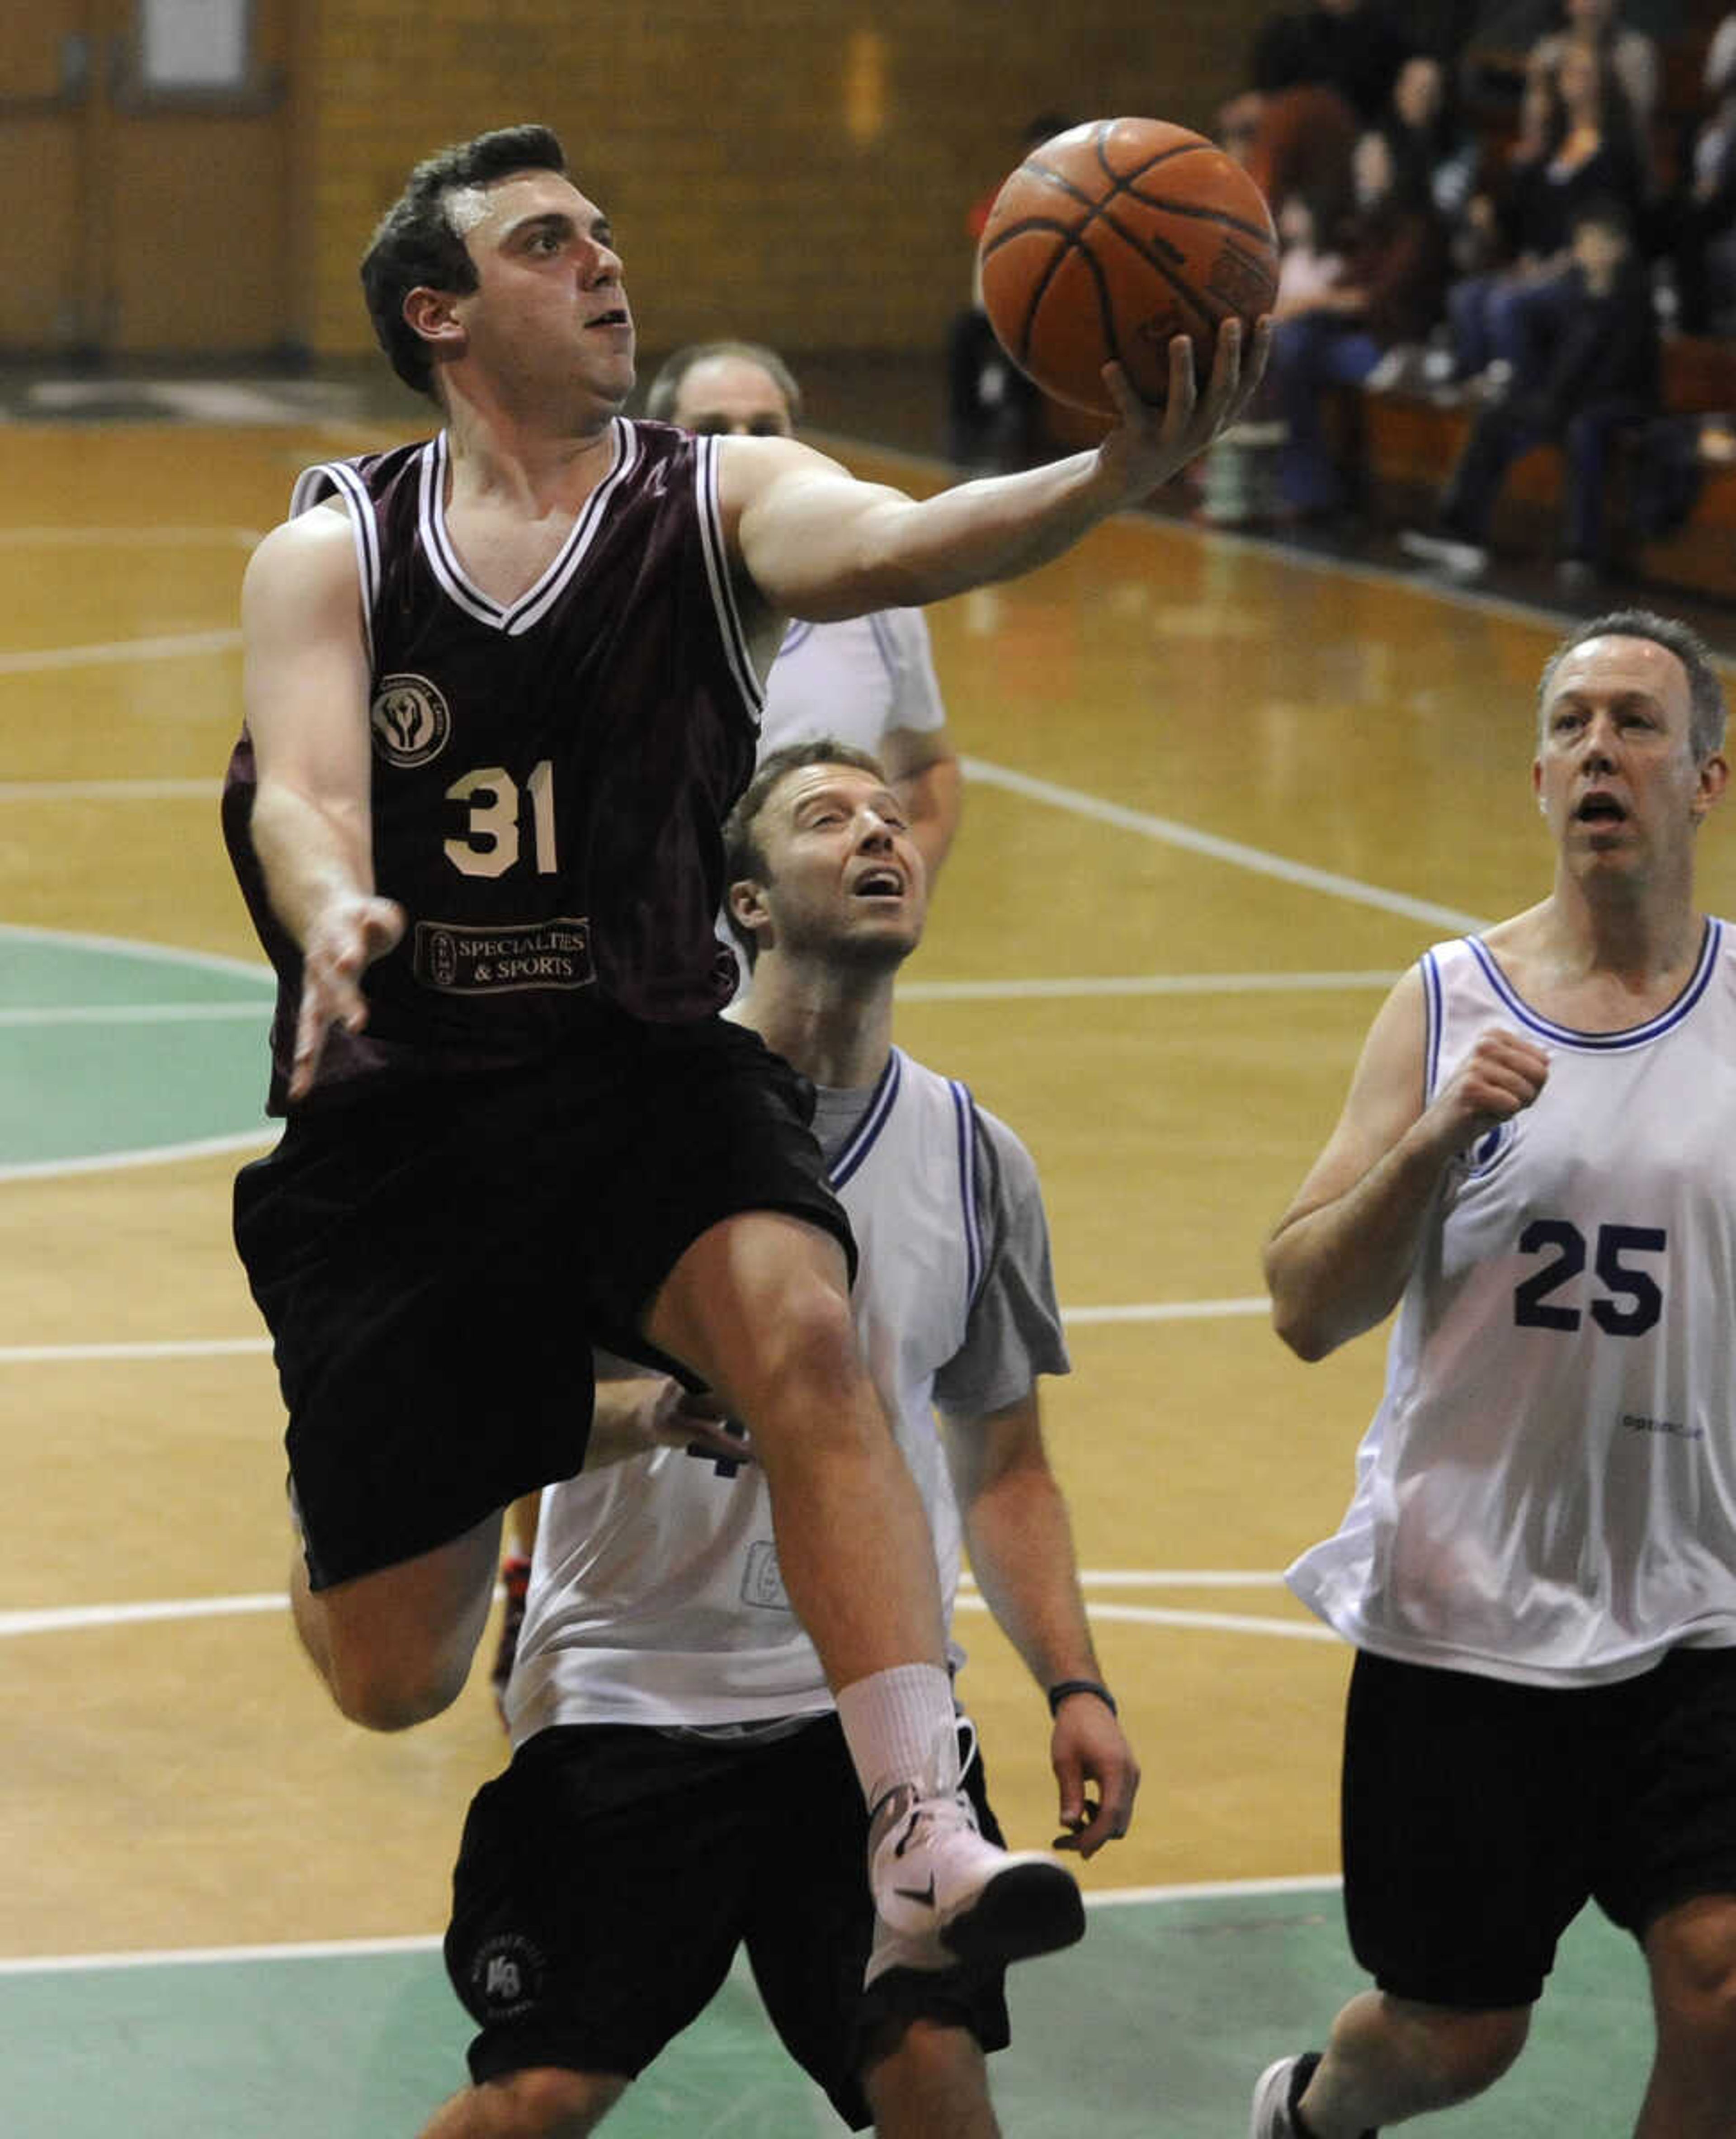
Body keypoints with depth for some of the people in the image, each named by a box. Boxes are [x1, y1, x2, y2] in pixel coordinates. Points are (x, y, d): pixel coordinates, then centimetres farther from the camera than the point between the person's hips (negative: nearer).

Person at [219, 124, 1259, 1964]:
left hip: (650, 1079, 0)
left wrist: (1111, 480, -43)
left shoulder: (720, 500, 0)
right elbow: (302, 791, -15)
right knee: (393, 1684, 5)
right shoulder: (330, 554, 1)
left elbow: (887, 542, -21)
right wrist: (335, 922, -40)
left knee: (803, 1334, -34)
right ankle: (349, 1519, 43)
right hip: (399, 1122, 0)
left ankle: (926, 1839, -35)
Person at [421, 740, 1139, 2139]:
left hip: (870, 1709, 3)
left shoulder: (975, 1158, 8)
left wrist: (1075, 1686, 4)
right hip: (629, 1697, -3)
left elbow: (1004, 1468, 17)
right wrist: (644, 1413, -28)